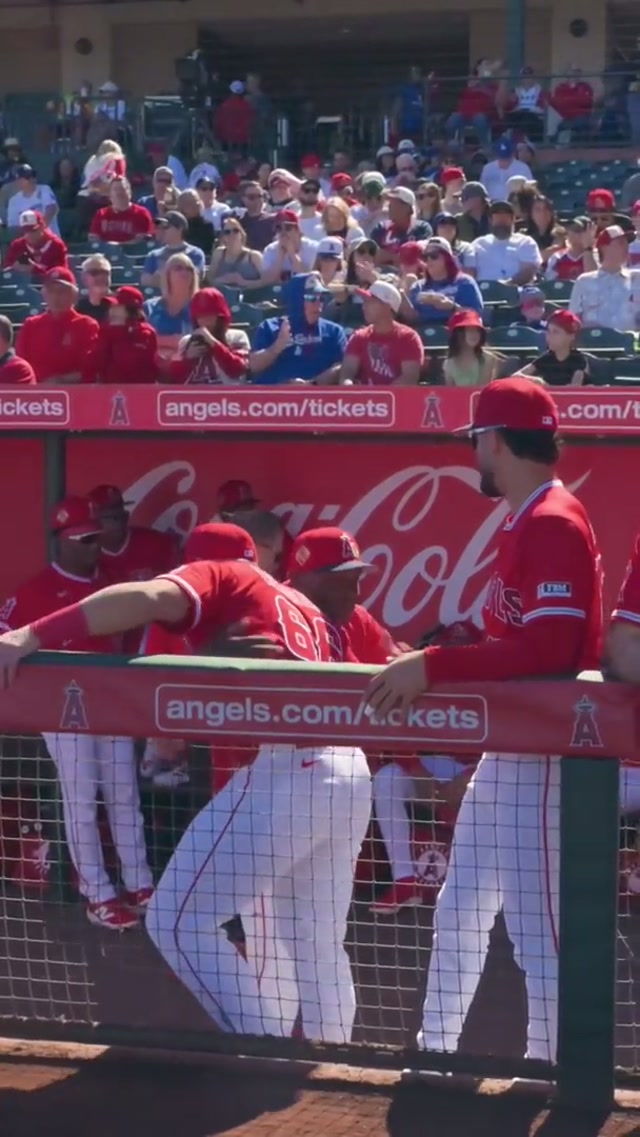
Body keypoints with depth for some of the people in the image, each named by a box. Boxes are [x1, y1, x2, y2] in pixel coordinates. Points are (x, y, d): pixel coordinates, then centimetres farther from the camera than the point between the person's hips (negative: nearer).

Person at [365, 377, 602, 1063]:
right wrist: (432, 665, 11)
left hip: (541, 755, -11)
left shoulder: (552, 524, -17)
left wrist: (435, 665, -29)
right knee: (462, 907, 20)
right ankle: (435, 1052, 32)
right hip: (504, 749, 11)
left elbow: (550, 647, -28)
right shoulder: (525, 523, 15)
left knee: (536, 925, -7)